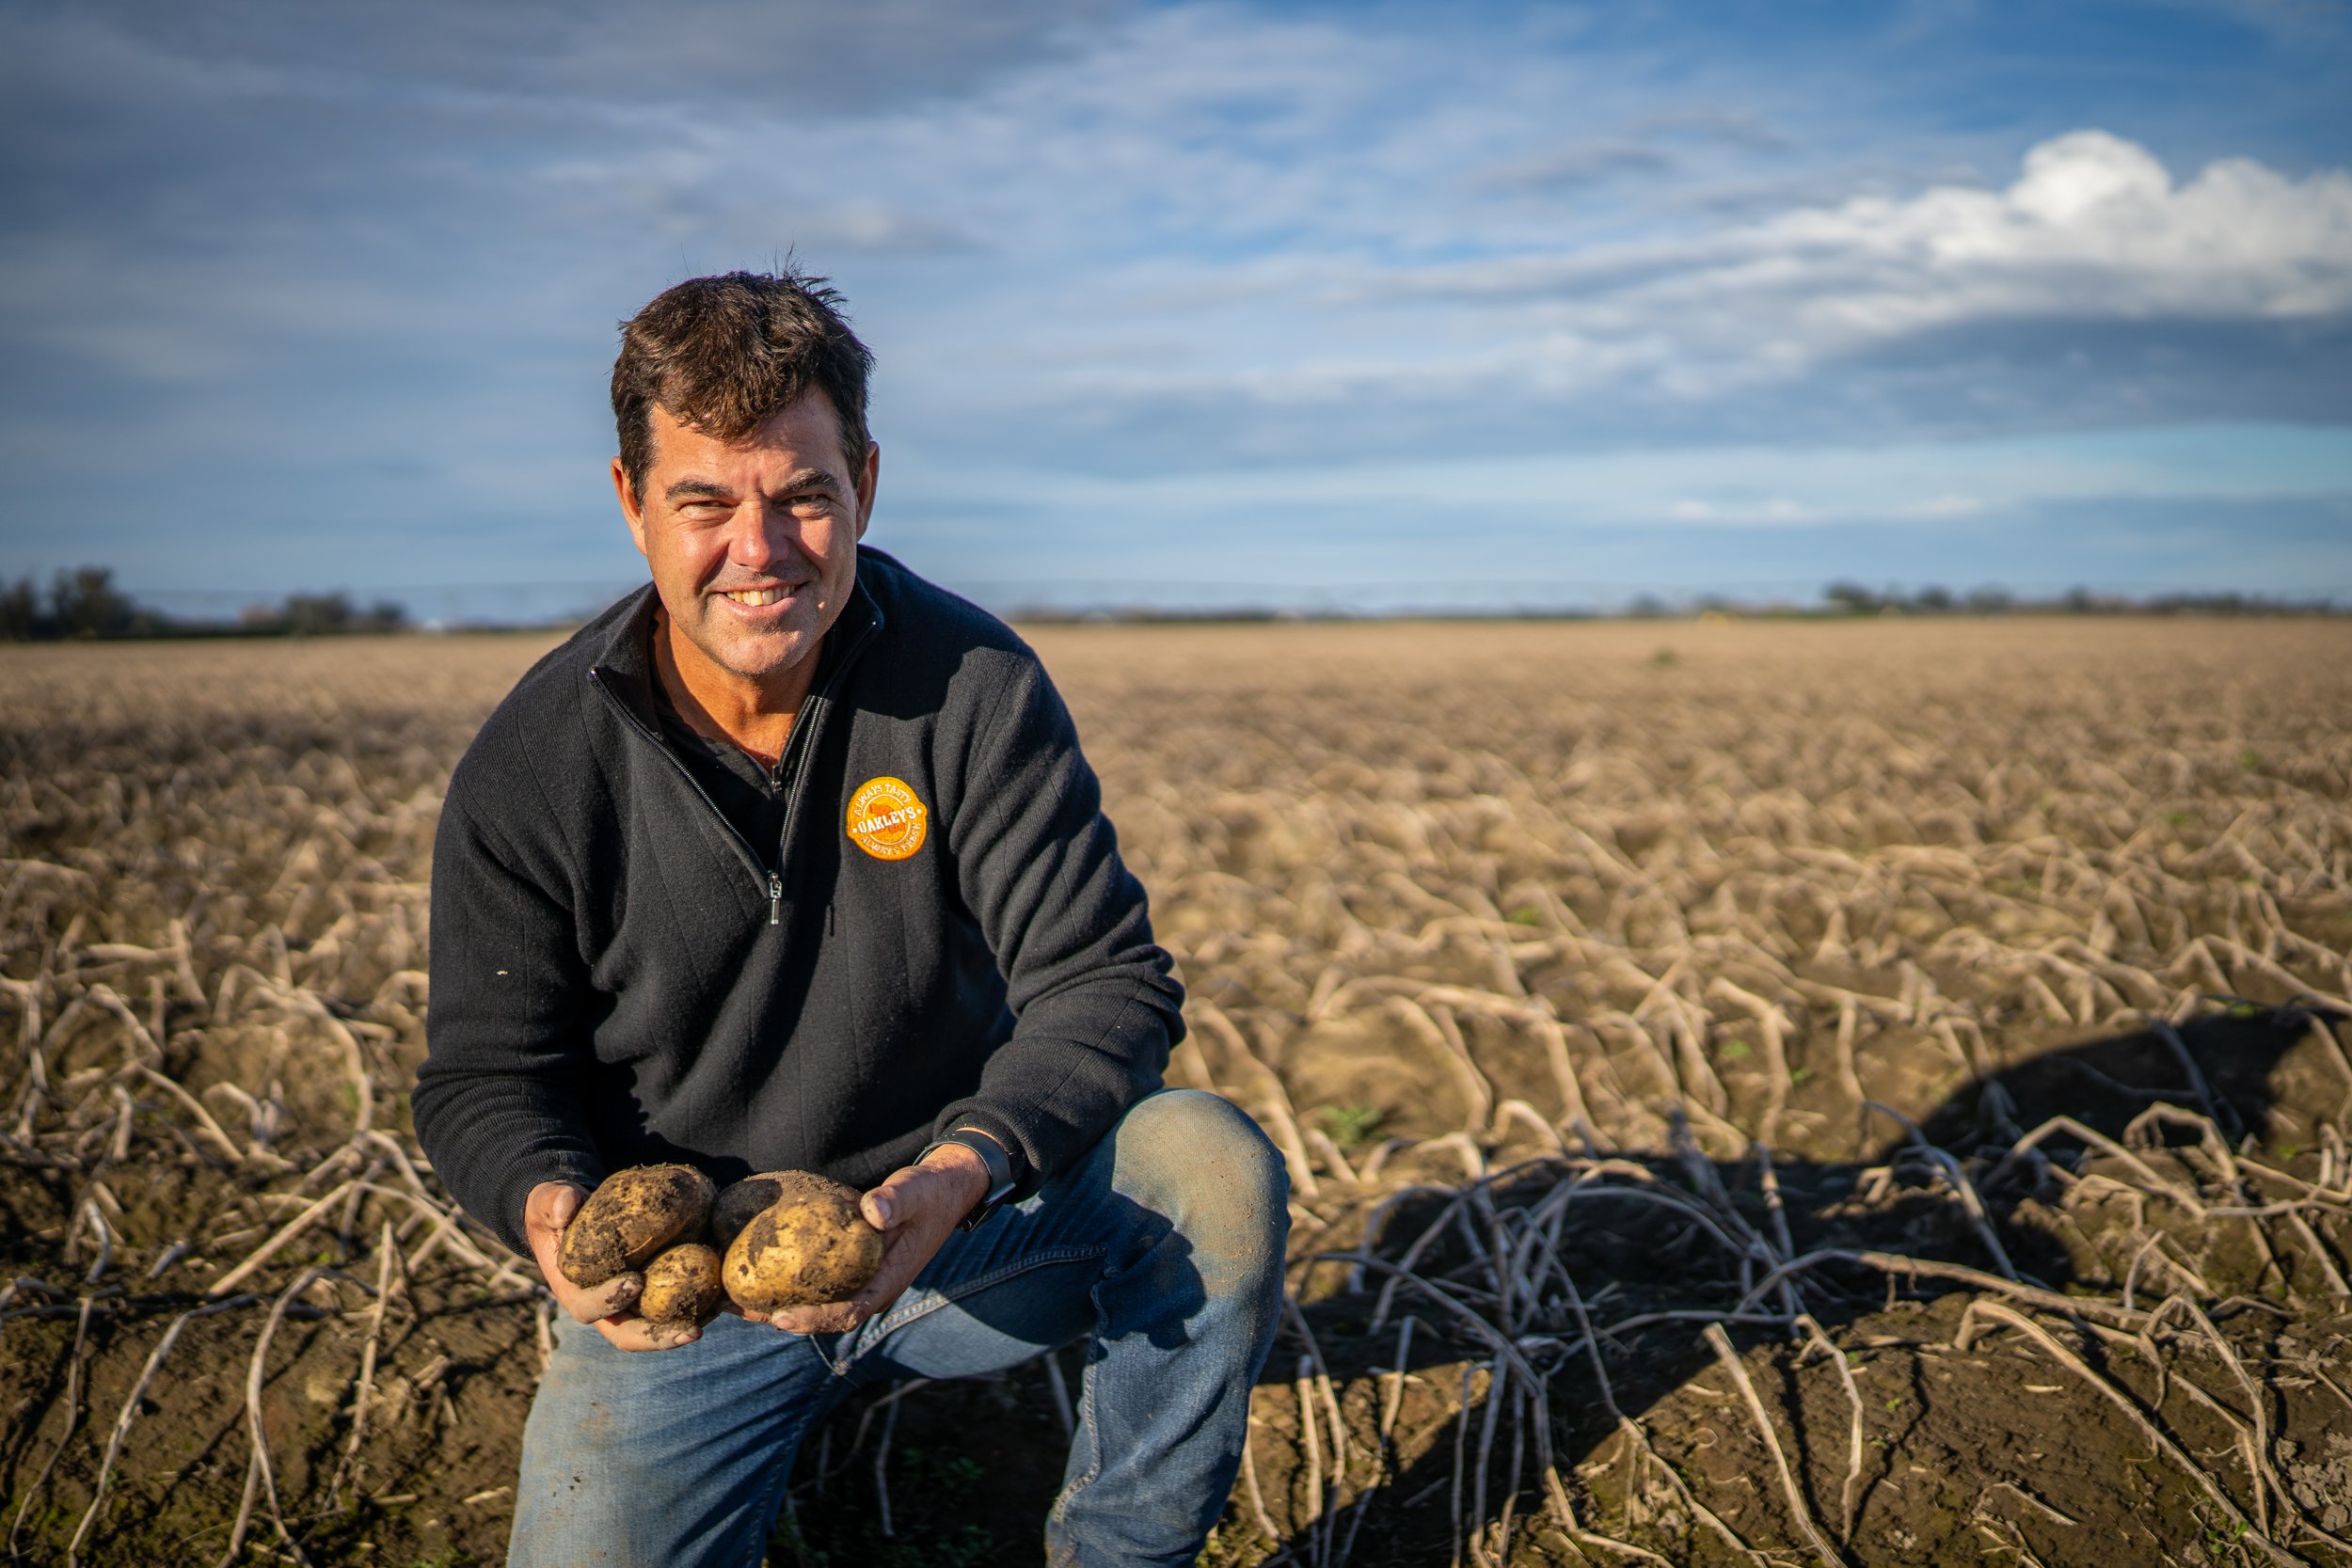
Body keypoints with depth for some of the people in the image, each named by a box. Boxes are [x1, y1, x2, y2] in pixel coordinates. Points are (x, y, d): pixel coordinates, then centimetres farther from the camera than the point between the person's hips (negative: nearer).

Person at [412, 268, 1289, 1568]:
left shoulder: (974, 684, -11)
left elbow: (1102, 982, -13)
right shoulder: (530, 769, -9)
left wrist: (963, 1173, -33)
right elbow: (487, 1073, -3)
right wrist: (550, 1204, -27)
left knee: (1212, 1169, -25)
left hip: (957, 1228, 0)